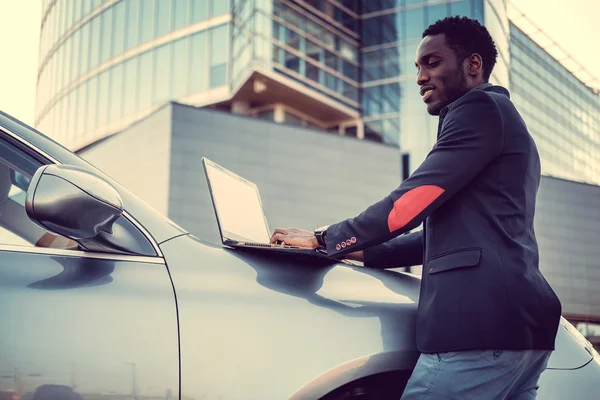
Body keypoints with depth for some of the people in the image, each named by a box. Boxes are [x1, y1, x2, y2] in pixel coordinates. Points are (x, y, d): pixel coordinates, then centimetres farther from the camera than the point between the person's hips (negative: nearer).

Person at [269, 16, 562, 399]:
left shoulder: (481, 109, -3)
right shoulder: (503, 122, 28)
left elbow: (411, 202, -12)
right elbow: (448, 235, 27)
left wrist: (325, 239, 0)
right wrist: (361, 252, 21)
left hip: (482, 325, -10)